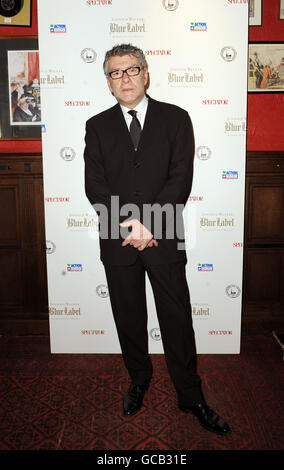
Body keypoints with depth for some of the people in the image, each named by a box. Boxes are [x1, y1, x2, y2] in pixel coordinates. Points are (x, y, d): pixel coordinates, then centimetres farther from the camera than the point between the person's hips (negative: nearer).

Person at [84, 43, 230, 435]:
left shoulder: (176, 119, 3)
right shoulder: (97, 126, 7)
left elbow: (181, 179, -7)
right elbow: (95, 186, -2)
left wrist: (147, 222, -16)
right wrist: (130, 225, -15)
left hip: (164, 239, -1)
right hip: (117, 241, 2)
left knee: (178, 320, 7)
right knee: (128, 318, 15)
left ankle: (191, 397, 26)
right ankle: (139, 380, 38)